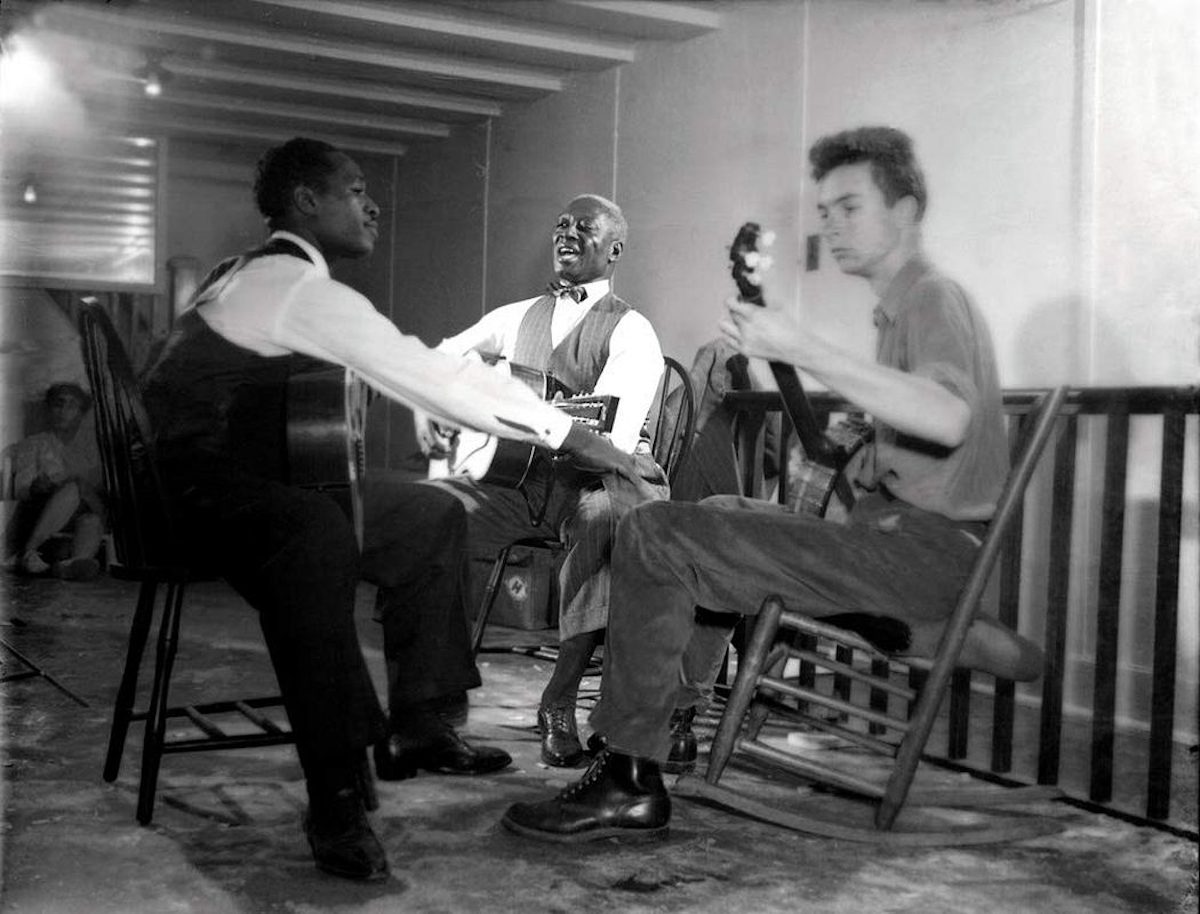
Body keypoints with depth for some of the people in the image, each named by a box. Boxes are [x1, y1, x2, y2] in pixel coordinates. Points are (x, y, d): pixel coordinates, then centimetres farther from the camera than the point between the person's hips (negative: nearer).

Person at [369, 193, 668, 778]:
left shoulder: (630, 331, 4)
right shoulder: (517, 317, 22)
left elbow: (612, 436, -13)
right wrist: (426, 410, 9)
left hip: (591, 478, -3)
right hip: (510, 476, 4)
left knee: (620, 511, -40)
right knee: (418, 517, -26)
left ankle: (560, 701, -28)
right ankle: (420, 707, -24)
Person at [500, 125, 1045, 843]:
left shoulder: (933, 298, -9)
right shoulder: (906, 305, 21)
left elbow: (948, 419, -32)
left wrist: (805, 350, -34)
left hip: (929, 543, -10)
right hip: (899, 529, 10)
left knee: (654, 535, -16)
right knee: (721, 515, 28)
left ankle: (630, 784, -14)